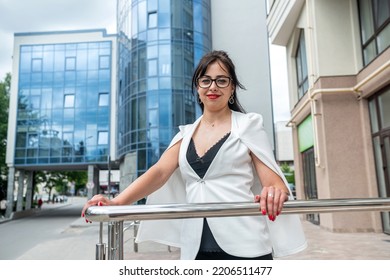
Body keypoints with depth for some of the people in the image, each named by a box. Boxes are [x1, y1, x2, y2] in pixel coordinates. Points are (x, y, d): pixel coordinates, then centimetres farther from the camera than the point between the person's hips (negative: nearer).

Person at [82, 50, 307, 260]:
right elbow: (159, 172, 0)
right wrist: (117, 202, -15)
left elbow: (273, 181, -4)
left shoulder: (248, 125, 1)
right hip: (196, 247, 4)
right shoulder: (186, 133, 12)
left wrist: (274, 194, -28)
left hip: (244, 246, -3)